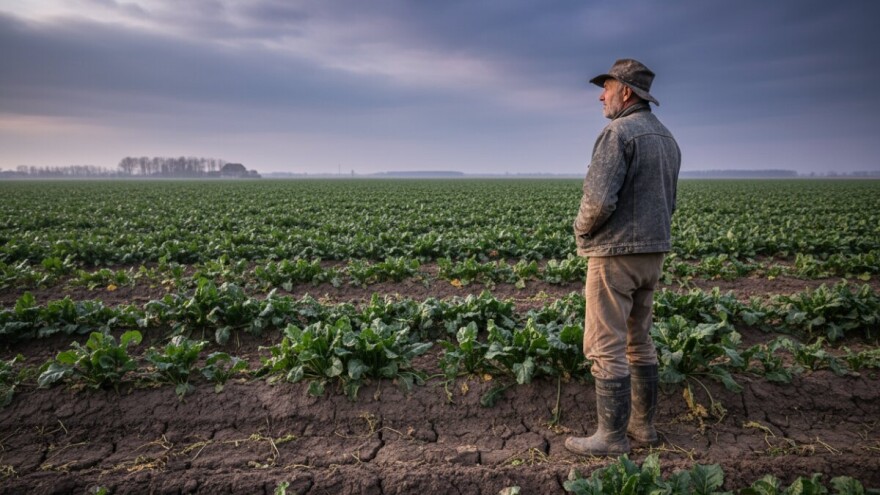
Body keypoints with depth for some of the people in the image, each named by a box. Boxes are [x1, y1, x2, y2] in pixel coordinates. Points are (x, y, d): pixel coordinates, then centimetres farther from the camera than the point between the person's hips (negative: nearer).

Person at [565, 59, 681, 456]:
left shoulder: (619, 132, -15)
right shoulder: (667, 138, 15)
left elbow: (599, 199, -23)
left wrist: (582, 230, -5)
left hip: (616, 254, -9)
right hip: (653, 253, 10)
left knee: (606, 348, -2)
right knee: (638, 341, 17)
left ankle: (611, 436, 6)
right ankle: (643, 423, 26)